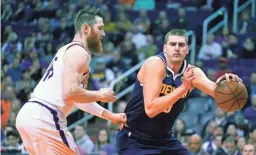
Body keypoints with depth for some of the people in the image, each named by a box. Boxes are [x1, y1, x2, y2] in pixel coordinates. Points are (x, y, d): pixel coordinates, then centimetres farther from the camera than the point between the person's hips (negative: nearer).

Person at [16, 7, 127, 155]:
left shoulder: (68, 50, 25)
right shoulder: (79, 52, -7)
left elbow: (77, 96, 30)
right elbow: (70, 93, -19)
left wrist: (109, 115, 28)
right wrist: (100, 95, -4)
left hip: (29, 114, 10)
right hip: (45, 118, -10)